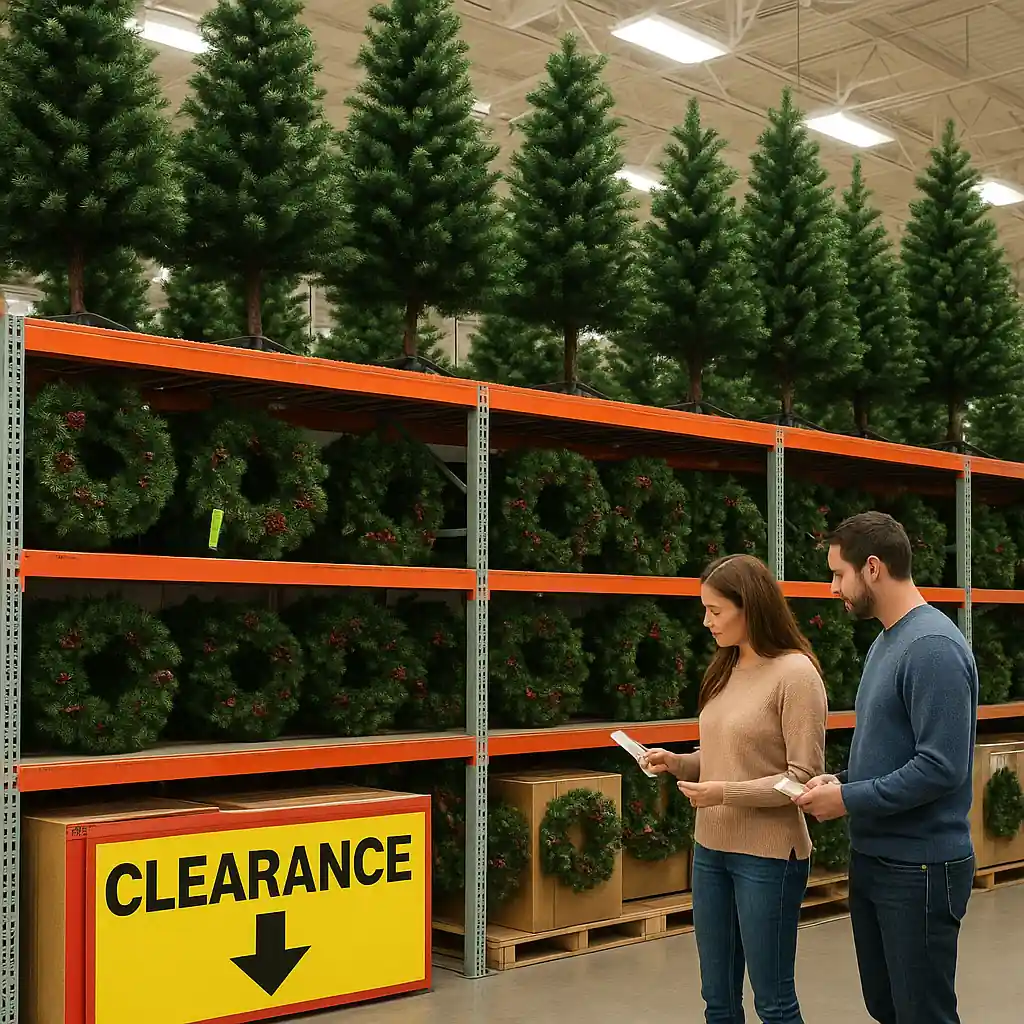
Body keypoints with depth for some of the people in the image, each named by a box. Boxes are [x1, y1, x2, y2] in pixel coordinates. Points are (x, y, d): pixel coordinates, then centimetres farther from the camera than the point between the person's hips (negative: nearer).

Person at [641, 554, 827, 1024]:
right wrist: (678, 762, 1)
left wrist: (727, 793, -22)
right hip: (710, 848, 7)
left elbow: (805, 777, -16)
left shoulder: (795, 672, -14)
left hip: (767, 855, -7)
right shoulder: (726, 669, 9)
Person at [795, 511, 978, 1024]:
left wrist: (849, 800, -17)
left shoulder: (933, 647, -20)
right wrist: (843, 781, 3)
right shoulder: (885, 641, 11)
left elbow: (942, 767, -24)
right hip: (872, 859, 9)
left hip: (919, 869, -9)